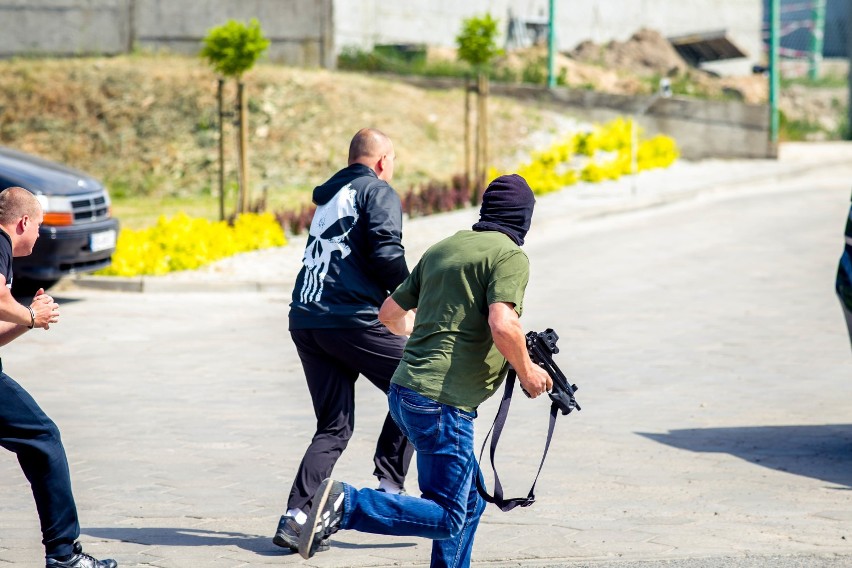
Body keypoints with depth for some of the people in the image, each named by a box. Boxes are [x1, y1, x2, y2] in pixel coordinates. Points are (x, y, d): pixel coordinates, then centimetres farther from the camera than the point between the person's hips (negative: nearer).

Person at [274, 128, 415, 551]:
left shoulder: (329, 196, 23)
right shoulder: (378, 192, 0)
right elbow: (384, 253, -14)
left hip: (305, 321, 7)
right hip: (352, 319, -7)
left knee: (334, 427, 11)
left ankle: (296, 515, -3)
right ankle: (389, 487, 3)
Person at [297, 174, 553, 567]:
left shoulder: (442, 249, 16)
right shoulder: (510, 257, -7)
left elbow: (390, 314, 21)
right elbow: (502, 326, -22)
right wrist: (527, 372, -5)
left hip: (405, 392, 9)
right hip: (442, 403, -9)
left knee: (471, 500, 19)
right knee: (445, 519, -6)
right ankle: (347, 505, -18)